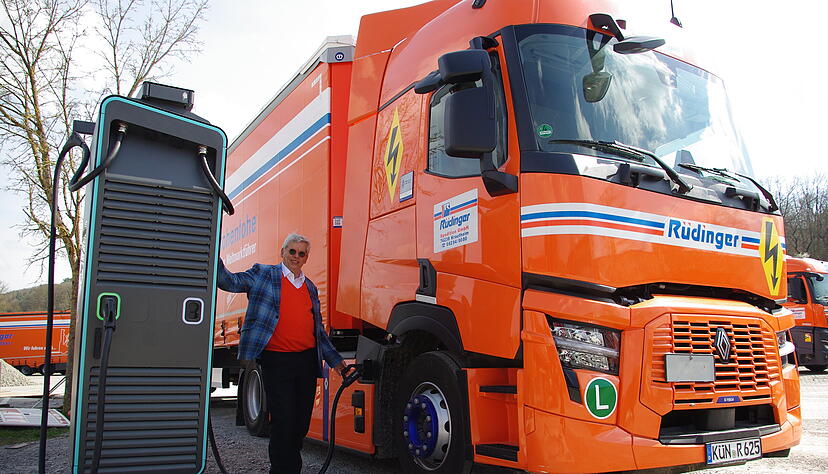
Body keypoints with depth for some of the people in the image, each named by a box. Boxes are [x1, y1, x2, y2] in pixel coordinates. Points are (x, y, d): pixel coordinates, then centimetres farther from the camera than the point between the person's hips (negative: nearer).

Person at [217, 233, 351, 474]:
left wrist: (336, 361, 19)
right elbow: (230, 282, -6)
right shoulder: (263, 275, 6)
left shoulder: (311, 287, 19)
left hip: (308, 361, 5)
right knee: (283, 422, -7)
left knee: (302, 422, 9)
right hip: (277, 361, -5)